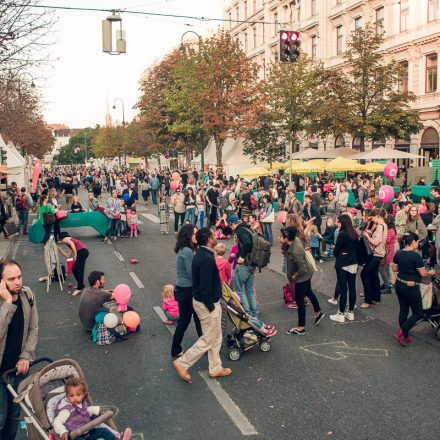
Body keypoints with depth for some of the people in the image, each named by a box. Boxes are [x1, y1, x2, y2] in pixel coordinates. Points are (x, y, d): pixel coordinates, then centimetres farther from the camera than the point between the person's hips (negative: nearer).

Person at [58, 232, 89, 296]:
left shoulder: (65, 239, 11)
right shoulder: (69, 244, 33)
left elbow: (72, 244, -11)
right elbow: (68, 256, 31)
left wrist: (75, 255, -17)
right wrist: (60, 250, 41)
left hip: (82, 251, -9)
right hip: (83, 251, 9)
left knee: (79, 270, -11)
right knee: (74, 268, 16)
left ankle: (79, 288, -14)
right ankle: (80, 284, 20)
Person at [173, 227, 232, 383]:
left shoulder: (201, 254, 4)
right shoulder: (207, 259, -27)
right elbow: (205, 287, -27)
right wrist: (211, 307, -17)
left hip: (201, 299, 10)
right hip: (207, 304, -10)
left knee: (216, 337, 20)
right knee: (208, 340, 5)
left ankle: (215, 368, 33)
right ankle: (182, 363, 15)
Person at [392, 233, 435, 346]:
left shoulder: (398, 253, 0)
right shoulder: (416, 256, -20)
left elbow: (394, 269, 10)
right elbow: (423, 273, -13)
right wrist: (431, 273, 7)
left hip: (399, 284, 7)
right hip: (411, 287, -7)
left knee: (403, 310, 16)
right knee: (418, 313, 6)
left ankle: (404, 336, 25)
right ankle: (402, 333, -4)